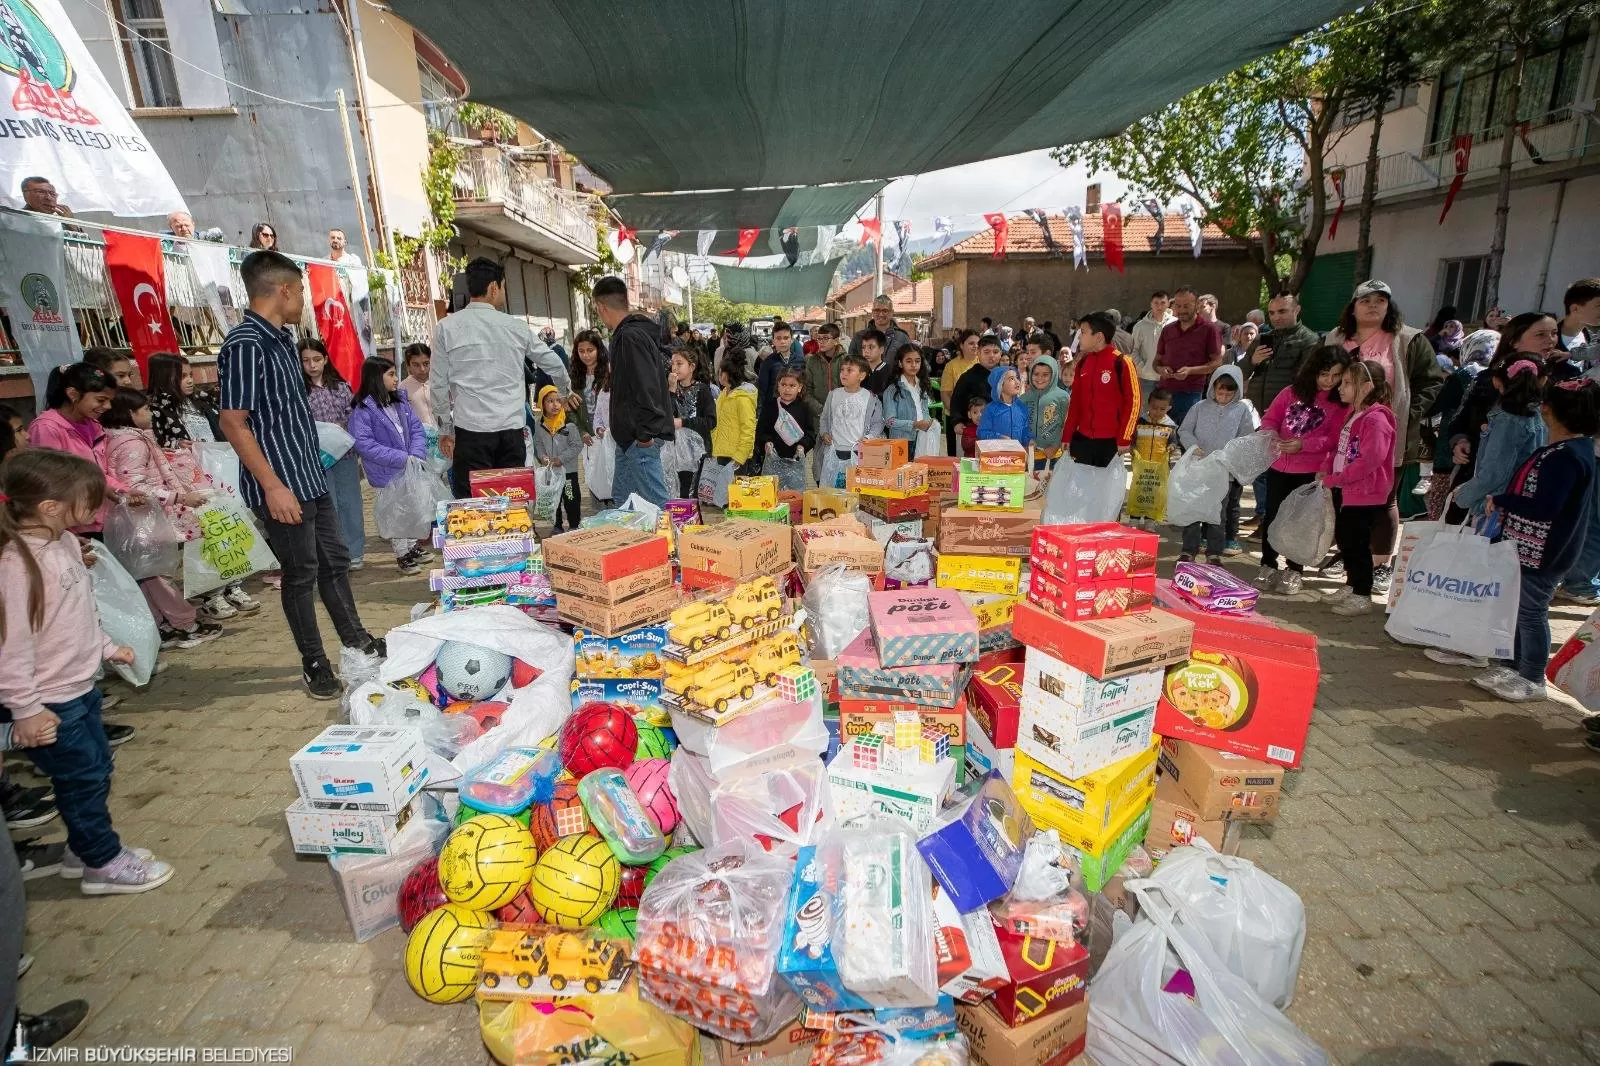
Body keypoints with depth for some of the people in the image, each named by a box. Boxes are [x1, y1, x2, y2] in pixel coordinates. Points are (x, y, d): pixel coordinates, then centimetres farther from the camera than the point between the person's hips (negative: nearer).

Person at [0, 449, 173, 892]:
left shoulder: (65, 543, 1)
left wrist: (107, 647, 22)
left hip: (80, 686, 9)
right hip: (50, 702, -9)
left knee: (95, 769, 20)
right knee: (83, 778, 5)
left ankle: (84, 846, 38)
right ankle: (103, 864, 21)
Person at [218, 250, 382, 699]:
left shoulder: (280, 338, 11)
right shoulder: (245, 345, -17)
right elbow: (233, 422, -20)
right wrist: (273, 486, -22)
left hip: (311, 477, 9)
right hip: (282, 485, -9)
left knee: (335, 560, 16)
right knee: (301, 573, 3)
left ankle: (356, 642, 30)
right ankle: (314, 664, 18)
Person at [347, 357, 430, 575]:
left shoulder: (400, 400, 4)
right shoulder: (363, 408, -15)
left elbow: (416, 429, 3)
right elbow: (363, 443, -20)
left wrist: (416, 455, -15)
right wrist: (402, 458, -23)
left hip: (412, 467, 6)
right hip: (387, 475, -6)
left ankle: (413, 547, 33)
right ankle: (403, 554, 18)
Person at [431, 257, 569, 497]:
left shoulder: (446, 328, 2)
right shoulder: (516, 327, 6)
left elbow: (439, 385, 3)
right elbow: (553, 364, 18)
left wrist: (445, 429, 15)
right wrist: (567, 391, 38)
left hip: (471, 430, -2)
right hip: (512, 429, 2)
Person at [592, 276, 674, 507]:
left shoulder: (630, 336, -16)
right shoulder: (625, 334, 17)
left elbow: (647, 387, -24)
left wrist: (645, 433, -22)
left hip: (640, 438, -11)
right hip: (630, 436, 11)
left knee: (656, 503, -7)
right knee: (620, 502, 16)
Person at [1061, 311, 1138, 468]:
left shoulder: (1121, 363, -8)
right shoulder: (1082, 363, 10)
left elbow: (1132, 402, -8)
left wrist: (1124, 439, -11)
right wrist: (1067, 436, 12)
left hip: (1111, 442, -5)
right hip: (1082, 439, 5)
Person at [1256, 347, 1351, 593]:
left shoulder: (1342, 402, -5)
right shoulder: (1292, 392, 3)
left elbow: (1334, 438, -11)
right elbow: (1269, 418, 5)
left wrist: (1303, 444, -24)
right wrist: (1271, 434, -16)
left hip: (1311, 471, -2)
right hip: (1279, 465, 3)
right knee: (1271, 515, 8)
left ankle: (1294, 571, 19)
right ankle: (1268, 566, 20)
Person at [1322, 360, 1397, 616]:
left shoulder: (1376, 419, -19)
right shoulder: (1352, 414, 11)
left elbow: (1370, 460, -26)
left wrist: (1335, 479, -22)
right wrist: (1328, 470, 6)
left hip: (1366, 493, -10)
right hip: (1344, 489, 10)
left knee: (1357, 542, -1)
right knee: (1343, 537, 18)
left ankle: (1362, 595, 11)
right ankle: (1351, 585, 33)